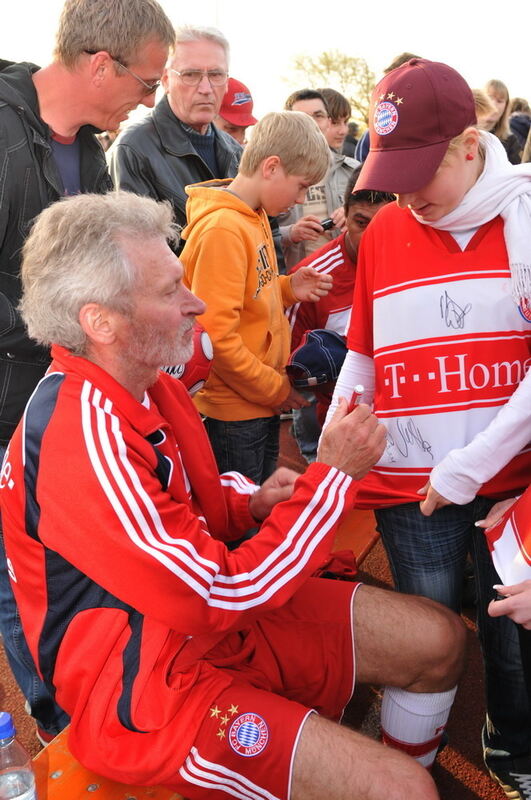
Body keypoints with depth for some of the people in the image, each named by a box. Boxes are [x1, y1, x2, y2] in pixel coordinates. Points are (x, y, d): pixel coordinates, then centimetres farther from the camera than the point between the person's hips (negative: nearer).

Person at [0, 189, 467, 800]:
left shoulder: (150, 383, 1)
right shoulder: (81, 439, -29)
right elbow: (220, 597, -27)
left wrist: (250, 502, -5)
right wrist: (334, 474, -19)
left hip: (214, 617, 9)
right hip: (142, 687, -9)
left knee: (437, 639, 7)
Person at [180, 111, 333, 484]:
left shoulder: (257, 216, 7)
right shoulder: (221, 229, -22)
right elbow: (216, 336, -24)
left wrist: (287, 288, 0)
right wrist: (276, 388, -14)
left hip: (263, 404, 9)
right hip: (233, 412, -9)